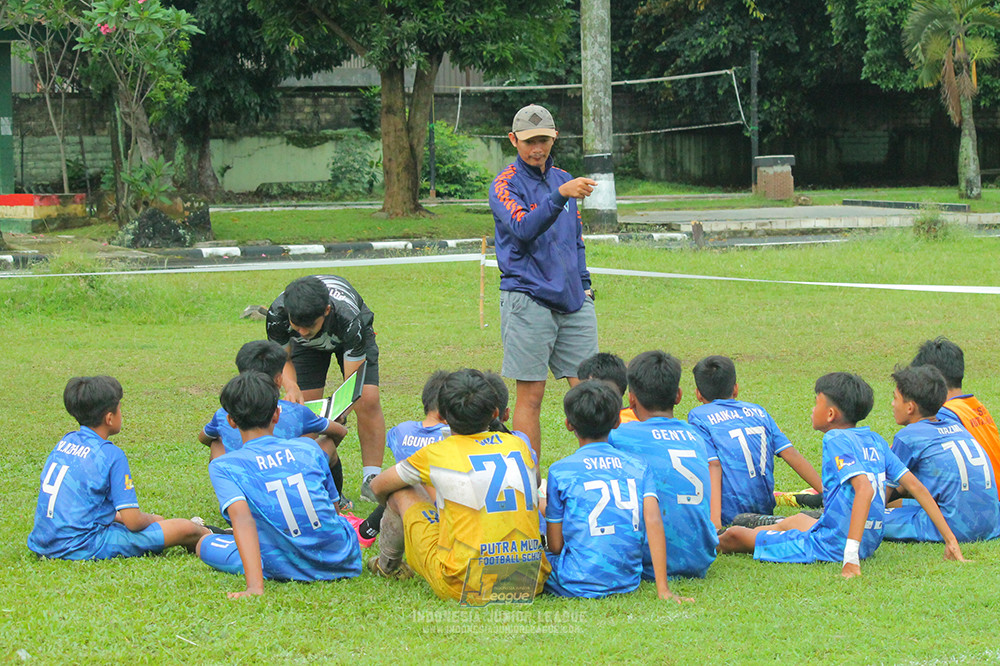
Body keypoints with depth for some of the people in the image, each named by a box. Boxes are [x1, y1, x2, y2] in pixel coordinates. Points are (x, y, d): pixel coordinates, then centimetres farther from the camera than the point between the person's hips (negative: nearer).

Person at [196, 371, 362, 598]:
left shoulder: (223, 466, -6)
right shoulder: (308, 448, 4)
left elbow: (242, 518, -22)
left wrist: (255, 586, -30)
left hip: (286, 570, -4)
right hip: (344, 563, 4)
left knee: (205, 544, 20)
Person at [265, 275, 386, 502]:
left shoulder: (349, 318, -46)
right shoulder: (277, 315, -39)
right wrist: (291, 387, -38)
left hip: (347, 338, -2)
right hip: (308, 347, 2)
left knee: (368, 401, -16)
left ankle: (372, 480, -7)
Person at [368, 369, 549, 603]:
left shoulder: (437, 454, 0)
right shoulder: (518, 445, 9)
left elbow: (378, 486, 18)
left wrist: (393, 511, 41)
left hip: (464, 588, -4)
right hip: (531, 583, 4)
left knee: (403, 492, 13)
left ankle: (386, 564, 40)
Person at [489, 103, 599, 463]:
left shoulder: (563, 179, 16)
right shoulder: (506, 185, -4)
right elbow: (523, 229, -22)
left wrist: (584, 283, 16)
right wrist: (560, 196, -34)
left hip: (572, 299, 6)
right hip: (528, 300, -6)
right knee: (530, 394, -3)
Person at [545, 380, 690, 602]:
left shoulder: (560, 471, -2)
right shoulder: (639, 467, 6)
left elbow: (555, 545, 2)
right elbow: (653, 521, -5)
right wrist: (663, 589, -9)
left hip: (579, 584, -5)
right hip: (628, 581, 5)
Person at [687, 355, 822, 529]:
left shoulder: (698, 417, 2)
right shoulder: (758, 411, 15)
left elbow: (713, 467, -11)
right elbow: (792, 456, 8)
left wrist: (714, 521, -19)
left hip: (729, 516, -6)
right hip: (765, 510, 6)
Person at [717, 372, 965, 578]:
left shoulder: (836, 440, -14)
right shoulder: (874, 441, 7)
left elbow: (865, 489, -30)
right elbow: (916, 487, 5)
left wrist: (851, 555, -36)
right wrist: (950, 540, 8)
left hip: (831, 547, -8)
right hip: (870, 542, 8)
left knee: (735, 535, 6)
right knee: (797, 520, 37)